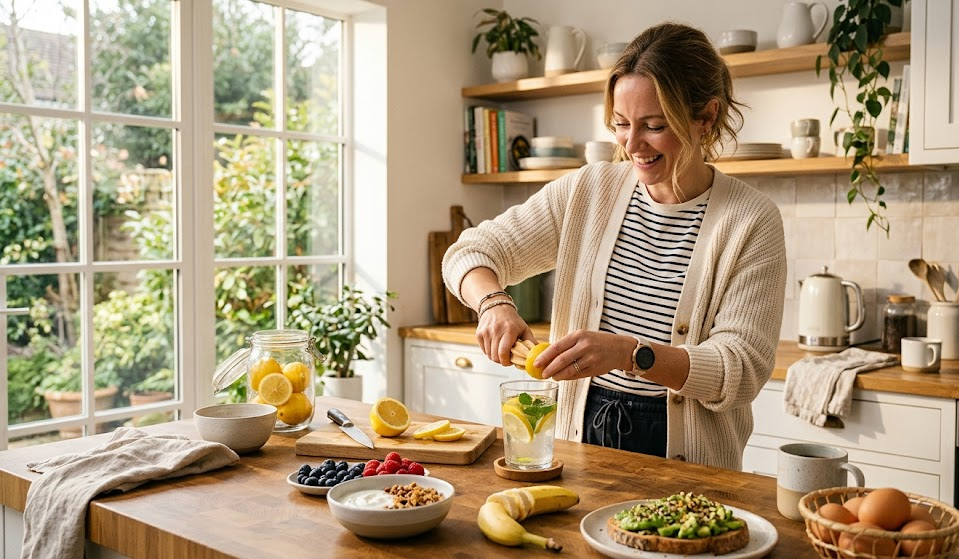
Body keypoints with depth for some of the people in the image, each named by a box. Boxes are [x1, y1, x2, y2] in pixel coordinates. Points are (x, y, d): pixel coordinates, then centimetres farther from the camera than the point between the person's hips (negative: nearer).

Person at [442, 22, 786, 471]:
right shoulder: (587, 191, 4)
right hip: (584, 439, 3)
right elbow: (470, 250, 7)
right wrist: (494, 303, -16)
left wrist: (629, 353, -27)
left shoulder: (751, 221, -6)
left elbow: (742, 369, -12)